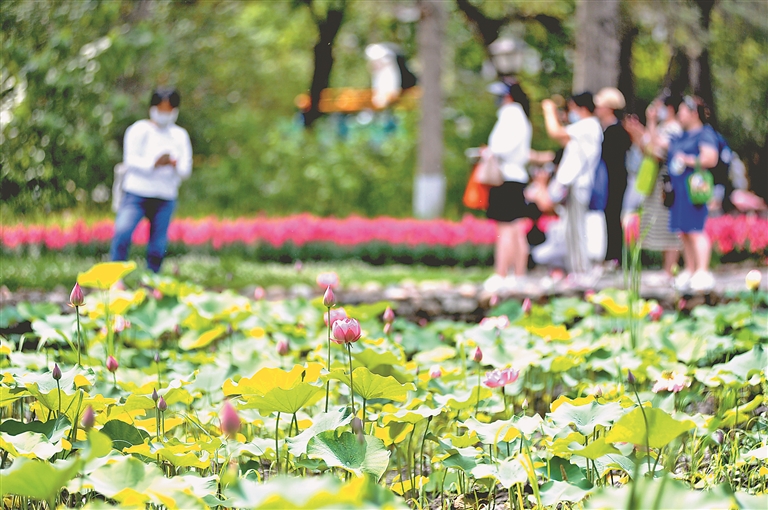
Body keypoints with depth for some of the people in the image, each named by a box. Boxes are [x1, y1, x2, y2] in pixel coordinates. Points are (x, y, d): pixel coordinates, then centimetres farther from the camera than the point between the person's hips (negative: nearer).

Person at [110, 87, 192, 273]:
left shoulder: (180, 135, 16)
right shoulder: (139, 130, 4)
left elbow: (186, 170, 9)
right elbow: (131, 160, -6)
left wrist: (176, 165, -15)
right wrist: (154, 163, -22)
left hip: (165, 198, 4)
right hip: (137, 193, -3)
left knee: (157, 248, 1)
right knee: (122, 232, -22)